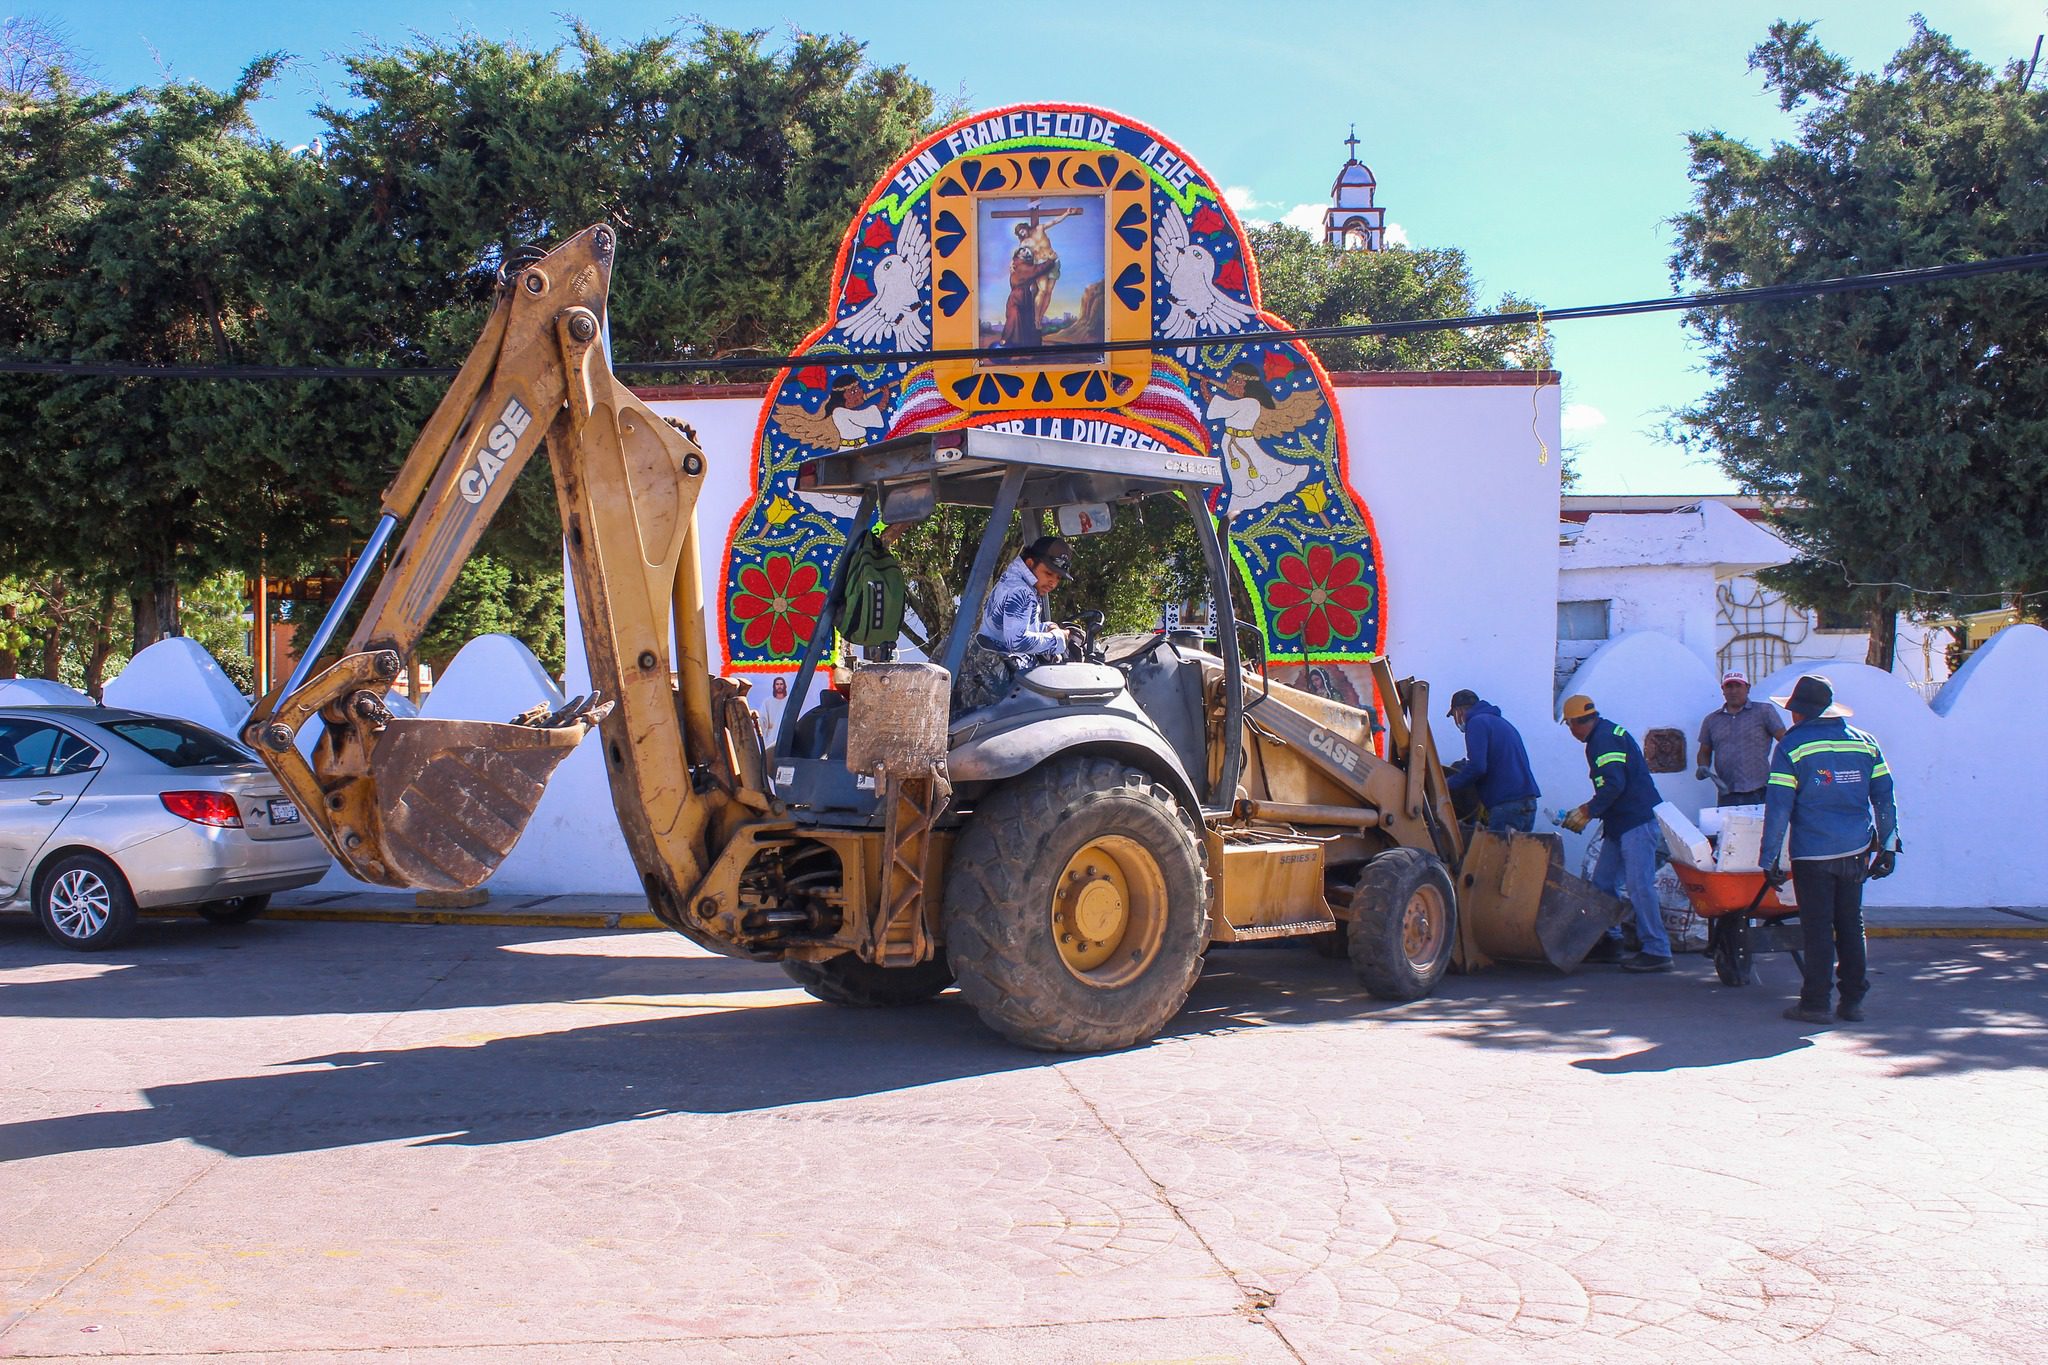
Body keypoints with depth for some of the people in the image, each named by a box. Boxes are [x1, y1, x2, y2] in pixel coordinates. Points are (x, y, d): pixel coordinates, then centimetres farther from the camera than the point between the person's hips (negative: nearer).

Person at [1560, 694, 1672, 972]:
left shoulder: (1604, 738, -14)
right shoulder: (1606, 734, 19)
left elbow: (1614, 784, -22)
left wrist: (1588, 812, -14)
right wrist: (1589, 811, 16)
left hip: (1637, 822, -11)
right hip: (1621, 823, 11)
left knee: (1639, 885, -12)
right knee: (1603, 882, 12)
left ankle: (1657, 951, -10)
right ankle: (1609, 942, 19)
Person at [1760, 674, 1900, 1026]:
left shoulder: (1792, 746, -6)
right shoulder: (1864, 742, 8)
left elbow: (1778, 808, -9)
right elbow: (1884, 798, 10)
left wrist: (1770, 859, -5)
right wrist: (1888, 846, 15)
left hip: (1812, 853, -4)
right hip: (1855, 851, 4)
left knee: (1818, 928, 1)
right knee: (1851, 925, 13)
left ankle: (1815, 1003, 4)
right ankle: (1852, 1000, 16)